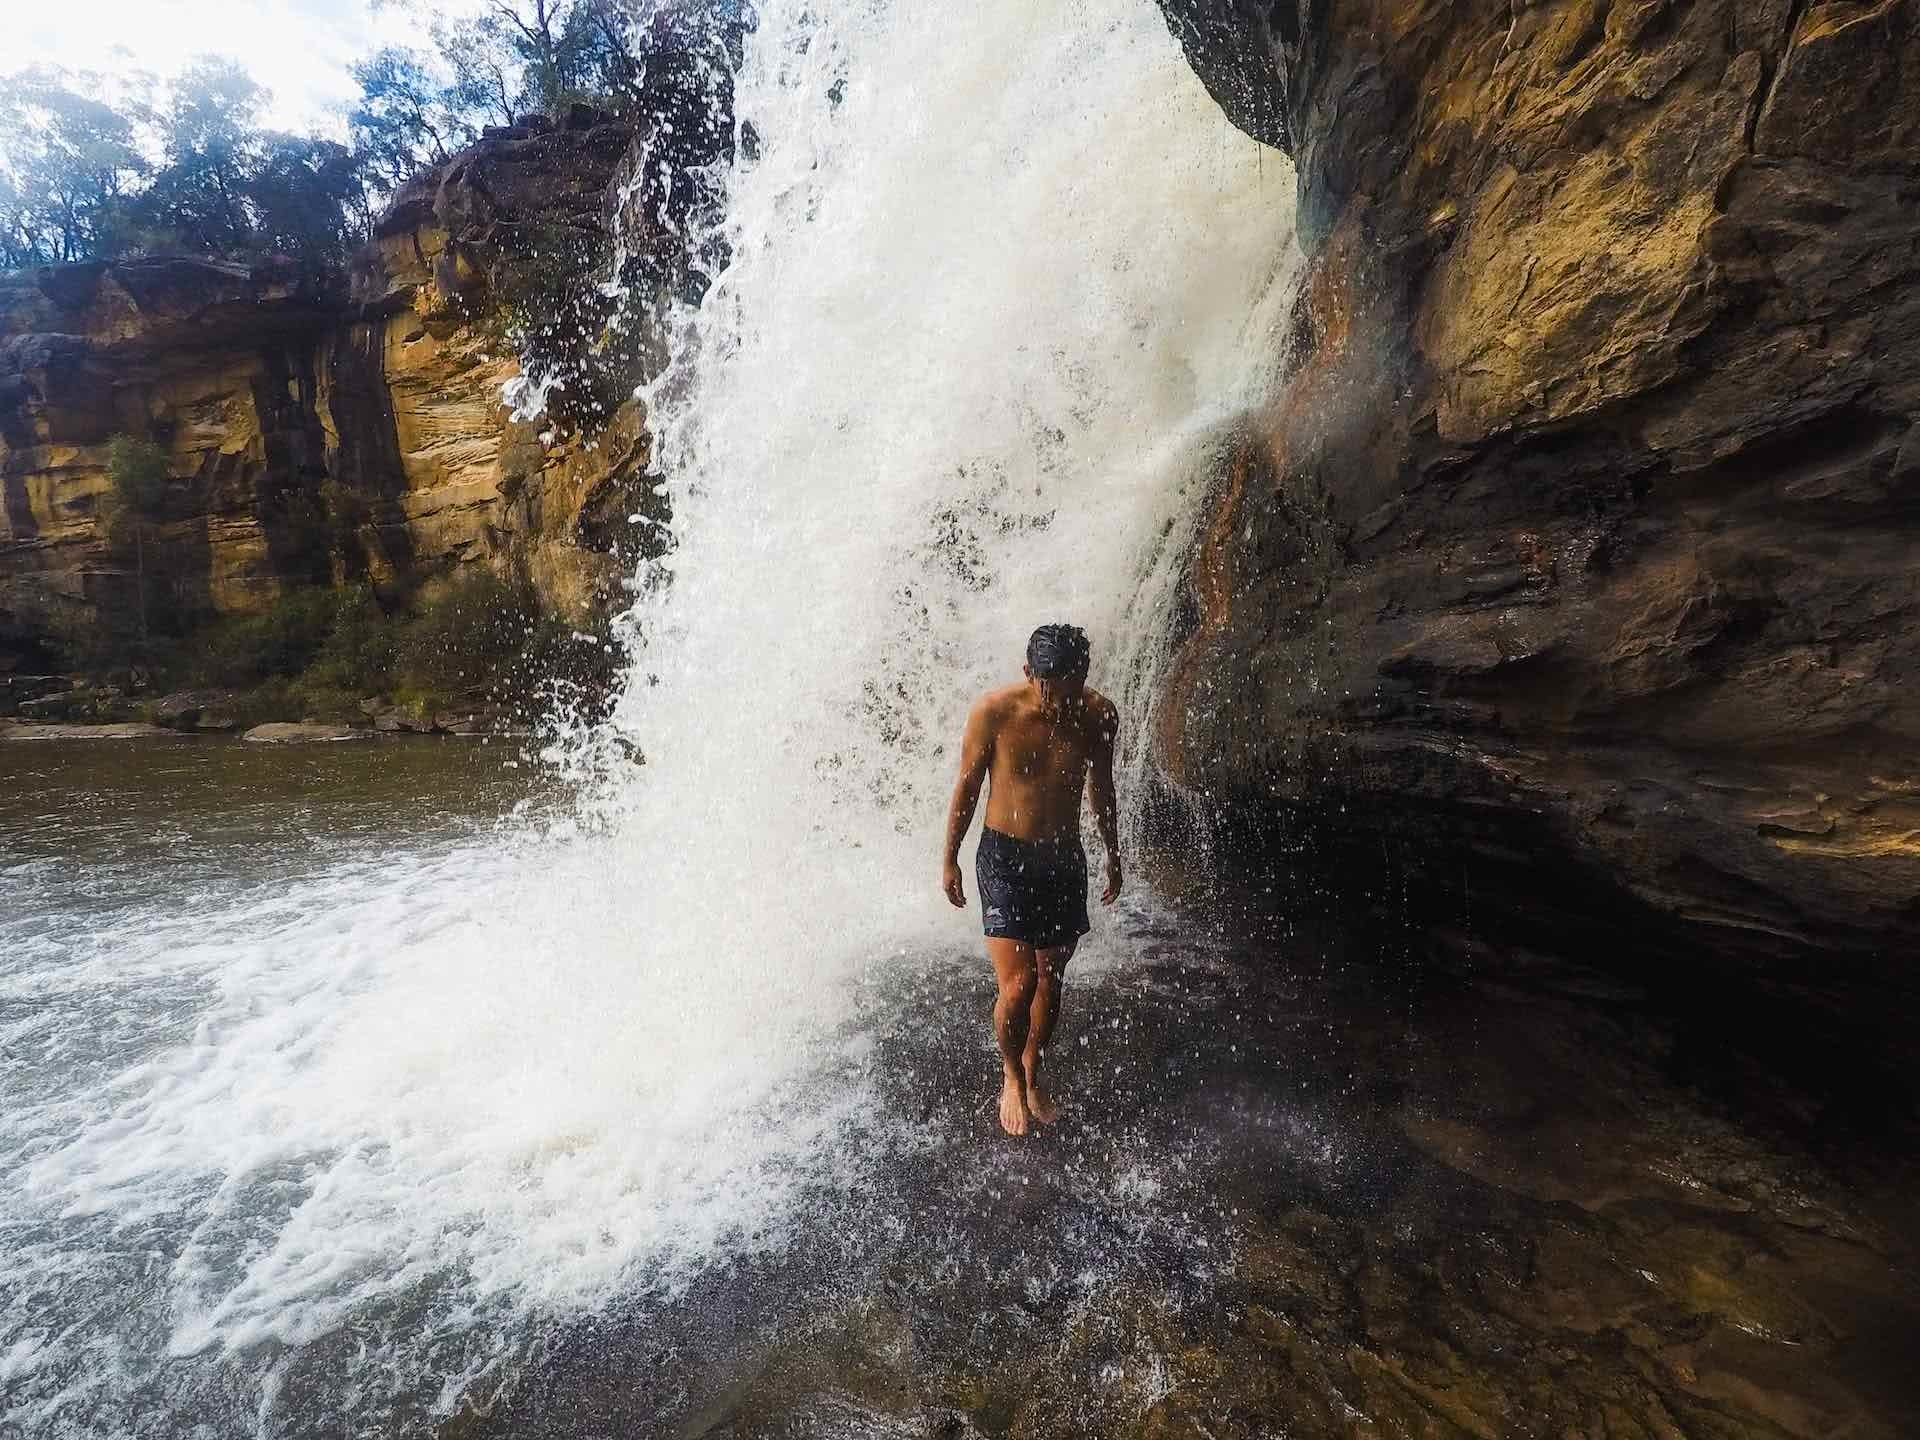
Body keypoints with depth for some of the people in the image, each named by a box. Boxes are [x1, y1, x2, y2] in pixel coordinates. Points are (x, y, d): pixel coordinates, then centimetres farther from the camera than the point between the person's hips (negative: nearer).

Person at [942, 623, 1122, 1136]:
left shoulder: (1099, 715, -8)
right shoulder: (994, 711, -17)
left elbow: (1101, 788, 8)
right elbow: (967, 786, -5)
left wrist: (1113, 855, 16)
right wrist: (949, 859, 1)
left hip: (1065, 858, 3)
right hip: (1005, 857, -3)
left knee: (1051, 978, 14)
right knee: (1017, 985, -8)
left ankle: (1033, 1073, 39)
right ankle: (1010, 1074, 23)